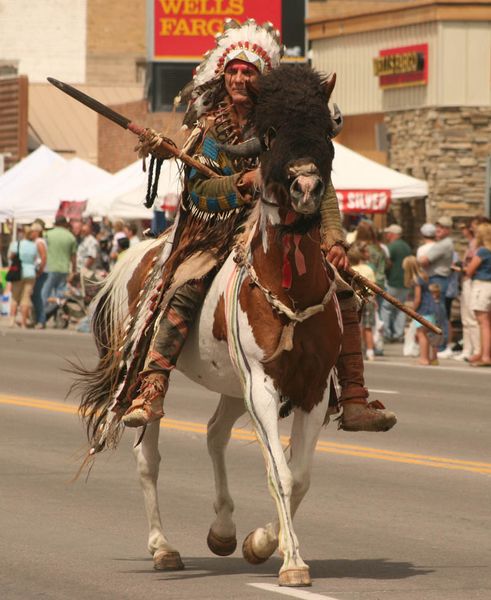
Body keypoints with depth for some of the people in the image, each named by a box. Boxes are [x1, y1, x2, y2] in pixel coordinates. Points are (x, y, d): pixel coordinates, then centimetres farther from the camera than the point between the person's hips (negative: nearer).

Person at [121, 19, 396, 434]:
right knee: (185, 291, -27)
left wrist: (333, 237, -13)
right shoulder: (210, 127, 3)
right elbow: (197, 189, -5)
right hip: (217, 231, -2)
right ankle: (150, 391, -31)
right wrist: (244, 181, -23)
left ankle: (354, 401, -6)